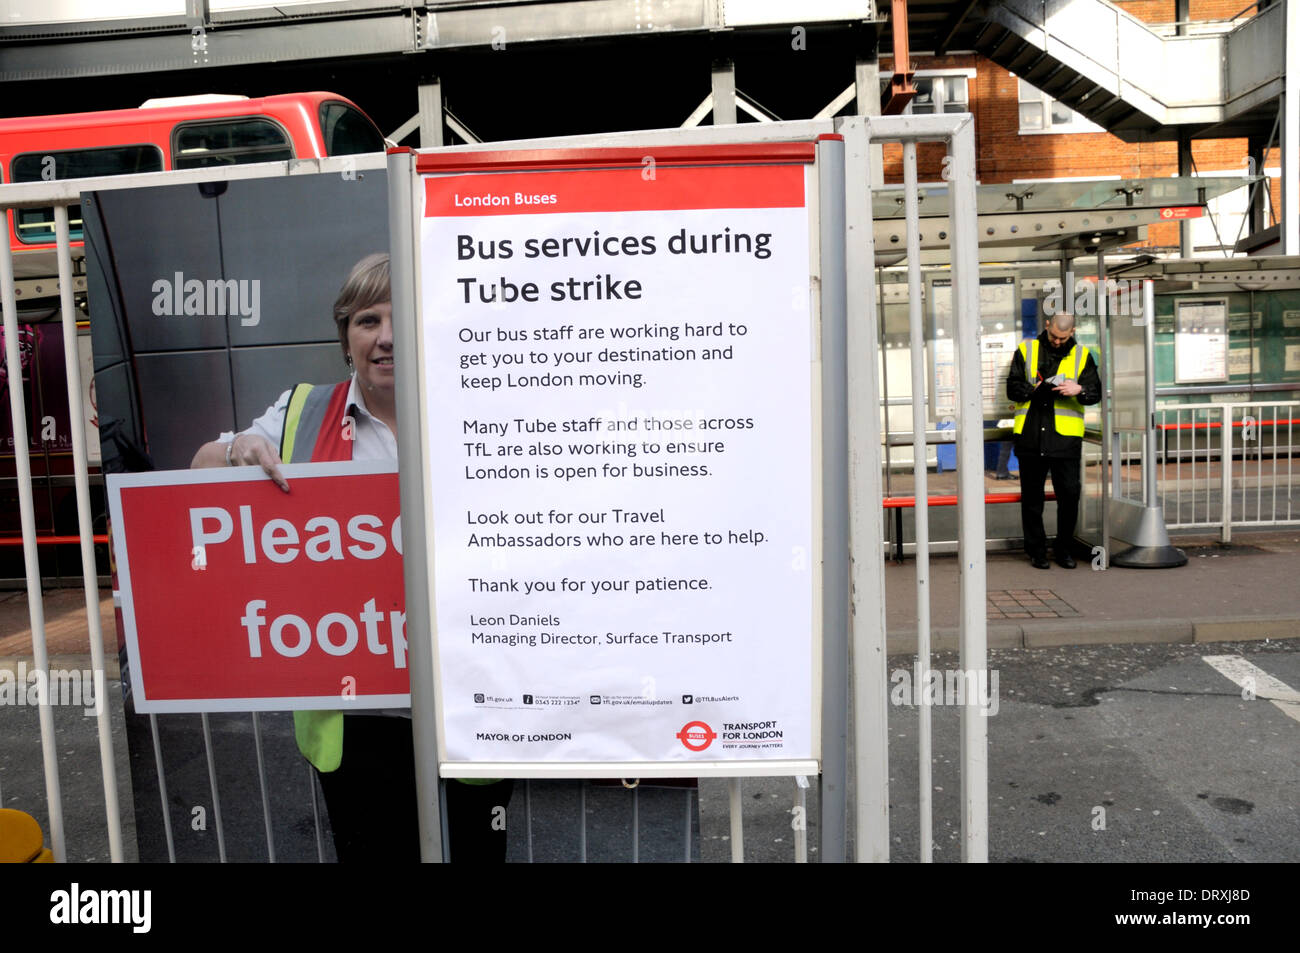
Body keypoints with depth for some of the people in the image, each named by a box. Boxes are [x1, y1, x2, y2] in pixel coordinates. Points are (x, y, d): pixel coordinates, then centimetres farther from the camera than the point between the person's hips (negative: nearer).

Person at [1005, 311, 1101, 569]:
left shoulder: (1082, 355, 9)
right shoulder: (1026, 350, 9)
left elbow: (1095, 392, 4)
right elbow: (1012, 388, 6)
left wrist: (1079, 390, -17)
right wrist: (1034, 390, -14)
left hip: (1066, 435, 0)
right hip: (1030, 436, 0)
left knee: (1069, 494, -1)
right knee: (1032, 496, 6)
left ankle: (1064, 549, 16)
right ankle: (1037, 551, 16)